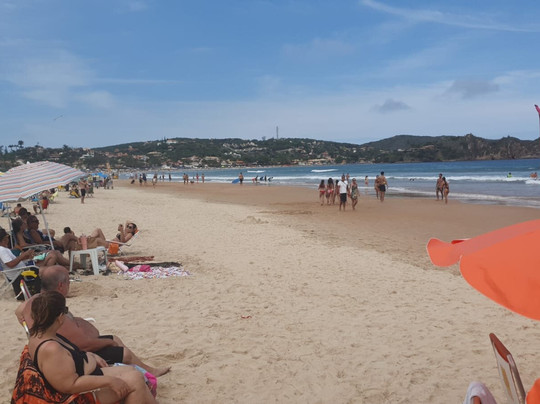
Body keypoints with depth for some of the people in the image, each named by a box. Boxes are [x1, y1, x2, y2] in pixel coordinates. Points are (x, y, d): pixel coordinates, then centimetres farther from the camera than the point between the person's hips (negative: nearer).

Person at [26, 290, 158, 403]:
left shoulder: (38, 334, -2)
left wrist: (91, 356, 11)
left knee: (132, 371, 12)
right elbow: (71, 386, -32)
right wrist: (109, 381, -26)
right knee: (135, 379, -9)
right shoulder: (50, 349, -34)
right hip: (83, 393, -10)